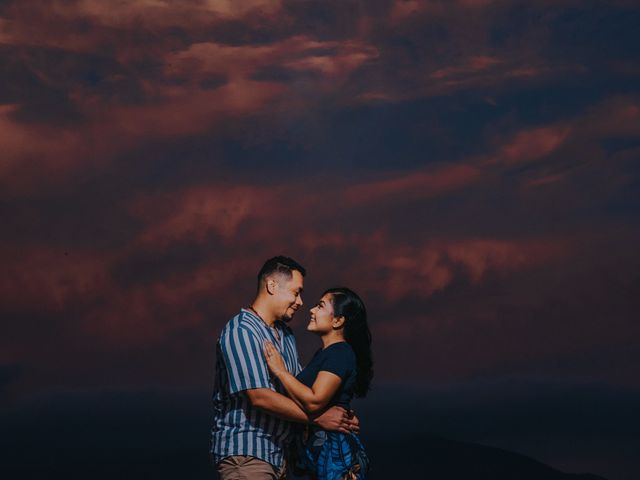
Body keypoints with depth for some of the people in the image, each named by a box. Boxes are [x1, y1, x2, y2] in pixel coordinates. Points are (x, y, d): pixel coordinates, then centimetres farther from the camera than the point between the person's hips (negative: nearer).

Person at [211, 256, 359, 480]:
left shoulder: (285, 334, 16)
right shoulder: (240, 331, -13)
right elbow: (260, 396, -21)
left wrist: (341, 417, 0)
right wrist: (317, 417, -18)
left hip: (277, 453, 9)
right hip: (244, 453, -9)